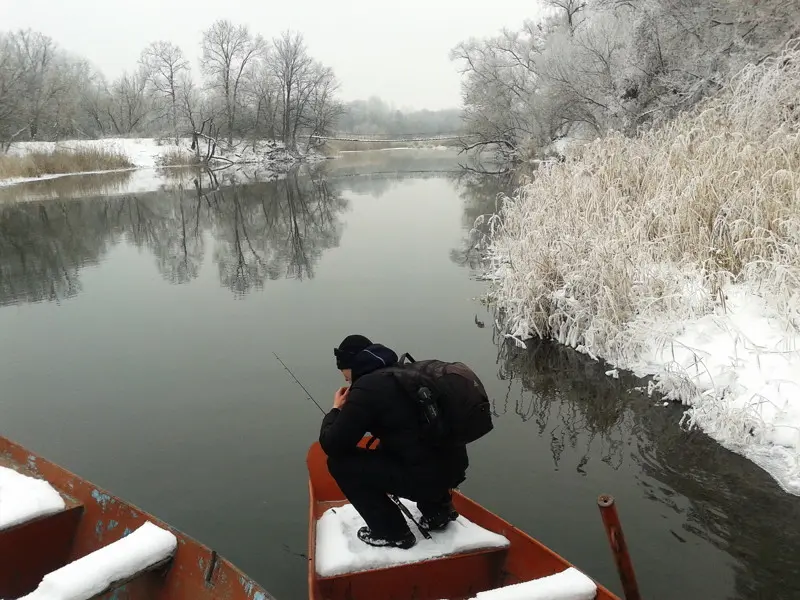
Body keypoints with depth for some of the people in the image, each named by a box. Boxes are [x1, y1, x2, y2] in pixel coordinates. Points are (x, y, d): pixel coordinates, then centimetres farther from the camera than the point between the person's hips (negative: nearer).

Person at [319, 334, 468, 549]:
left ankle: (392, 532, 7)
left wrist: (336, 410, 8)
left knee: (340, 462, -1)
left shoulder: (366, 387, -12)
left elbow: (331, 445, -10)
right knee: (385, 450, 33)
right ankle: (438, 509, 28)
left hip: (425, 477, -9)